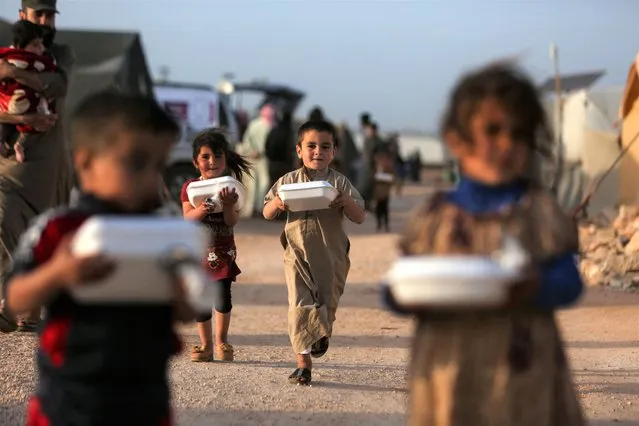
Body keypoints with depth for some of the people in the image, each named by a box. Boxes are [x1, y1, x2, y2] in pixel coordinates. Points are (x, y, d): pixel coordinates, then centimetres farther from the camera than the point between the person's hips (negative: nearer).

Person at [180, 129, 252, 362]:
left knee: (222, 296, -13)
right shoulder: (190, 187, -2)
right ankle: (206, 345, 17)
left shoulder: (230, 187, -3)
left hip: (223, 251, -1)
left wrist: (228, 205, -30)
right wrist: (202, 209, -32)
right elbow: (187, 218, -13)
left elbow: (232, 221, -11)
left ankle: (222, 340, 6)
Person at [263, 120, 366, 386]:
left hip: (331, 256, 0)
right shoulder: (288, 181, 6)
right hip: (297, 254, 0)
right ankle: (303, 363, 0)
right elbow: (267, 214, 9)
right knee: (299, 306, -5)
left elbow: (360, 218, 1)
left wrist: (346, 202, -18)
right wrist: (276, 203, -13)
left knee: (327, 305, 6)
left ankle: (321, 335, 34)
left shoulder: (339, 183, 3)